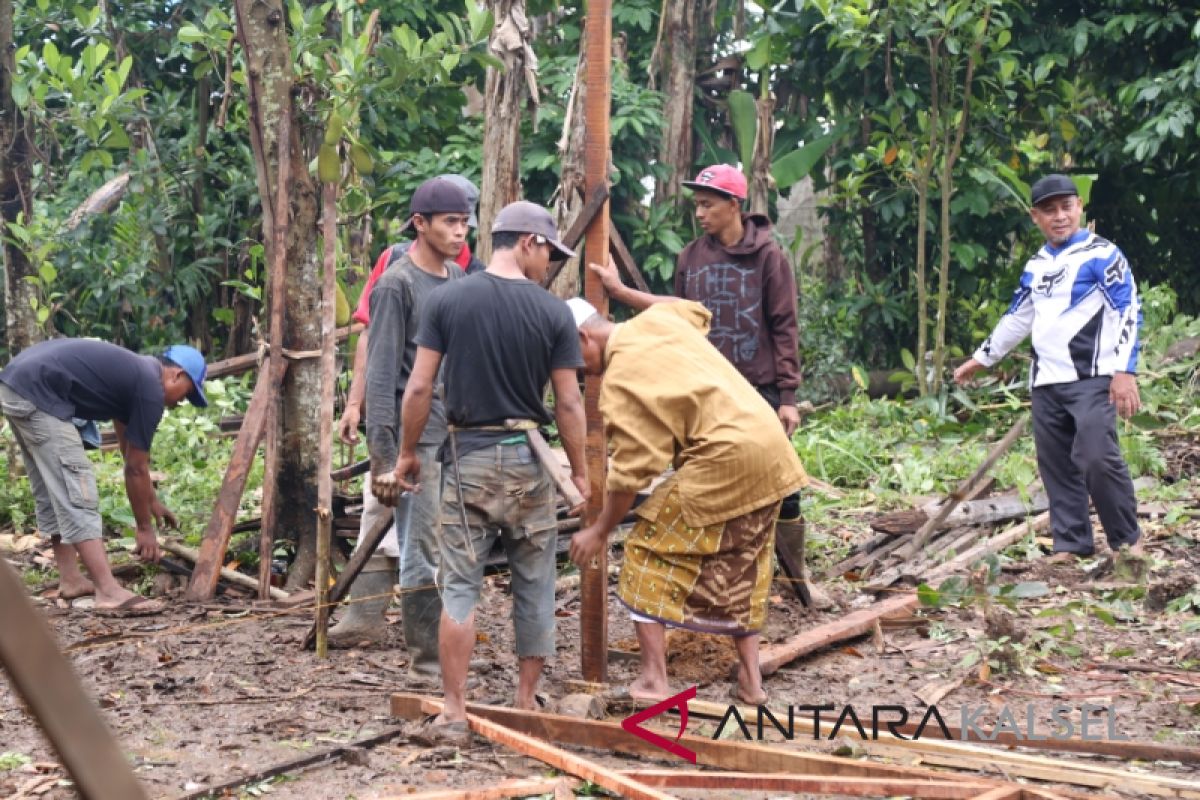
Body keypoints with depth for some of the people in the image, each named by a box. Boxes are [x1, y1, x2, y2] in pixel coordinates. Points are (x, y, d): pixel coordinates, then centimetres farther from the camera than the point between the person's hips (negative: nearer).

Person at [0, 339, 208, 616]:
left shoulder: (132, 373, 24)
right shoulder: (150, 390, -3)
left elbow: (129, 453, 36)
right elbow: (135, 468, 3)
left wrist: (153, 501, 45)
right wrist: (144, 527, 14)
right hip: (36, 392, -10)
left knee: (52, 491, 19)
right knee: (76, 492, -10)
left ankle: (70, 579, 26)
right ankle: (110, 593, -12)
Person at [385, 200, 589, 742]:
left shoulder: (446, 300, -2)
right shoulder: (553, 312, -4)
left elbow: (419, 387, -3)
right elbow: (568, 403, -4)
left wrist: (407, 453, 9)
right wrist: (579, 470, 8)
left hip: (468, 455, 0)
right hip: (528, 458, 0)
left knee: (460, 585, 3)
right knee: (534, 586, 11)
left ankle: (454, 712, 2)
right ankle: (526, 706, 18)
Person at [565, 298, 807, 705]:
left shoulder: (620, 380, -11)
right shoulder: (656, 318, 11)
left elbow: (630, 473, -10)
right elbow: (700, 313, 37)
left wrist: (599, 531, 2)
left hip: (724, 461, -9)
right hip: (773, 450, 9)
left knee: (648, 553, 3)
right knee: (740, 569, 20)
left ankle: (653, 680, 1)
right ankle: (750, 681, 21)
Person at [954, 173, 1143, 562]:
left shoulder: (1102, 254, -6)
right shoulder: (1035, 266, 16)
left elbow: (1128, 312, -11)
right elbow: (1017, 318, 27)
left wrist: (1125, 371, -19)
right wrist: (981, 357, 30)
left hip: (1092, 378, -7)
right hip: (1046, 382, 7)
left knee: (1096, 458, -17)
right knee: (1056, 464, 7)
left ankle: (1128, 538, -1)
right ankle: (1072, 542, 15)